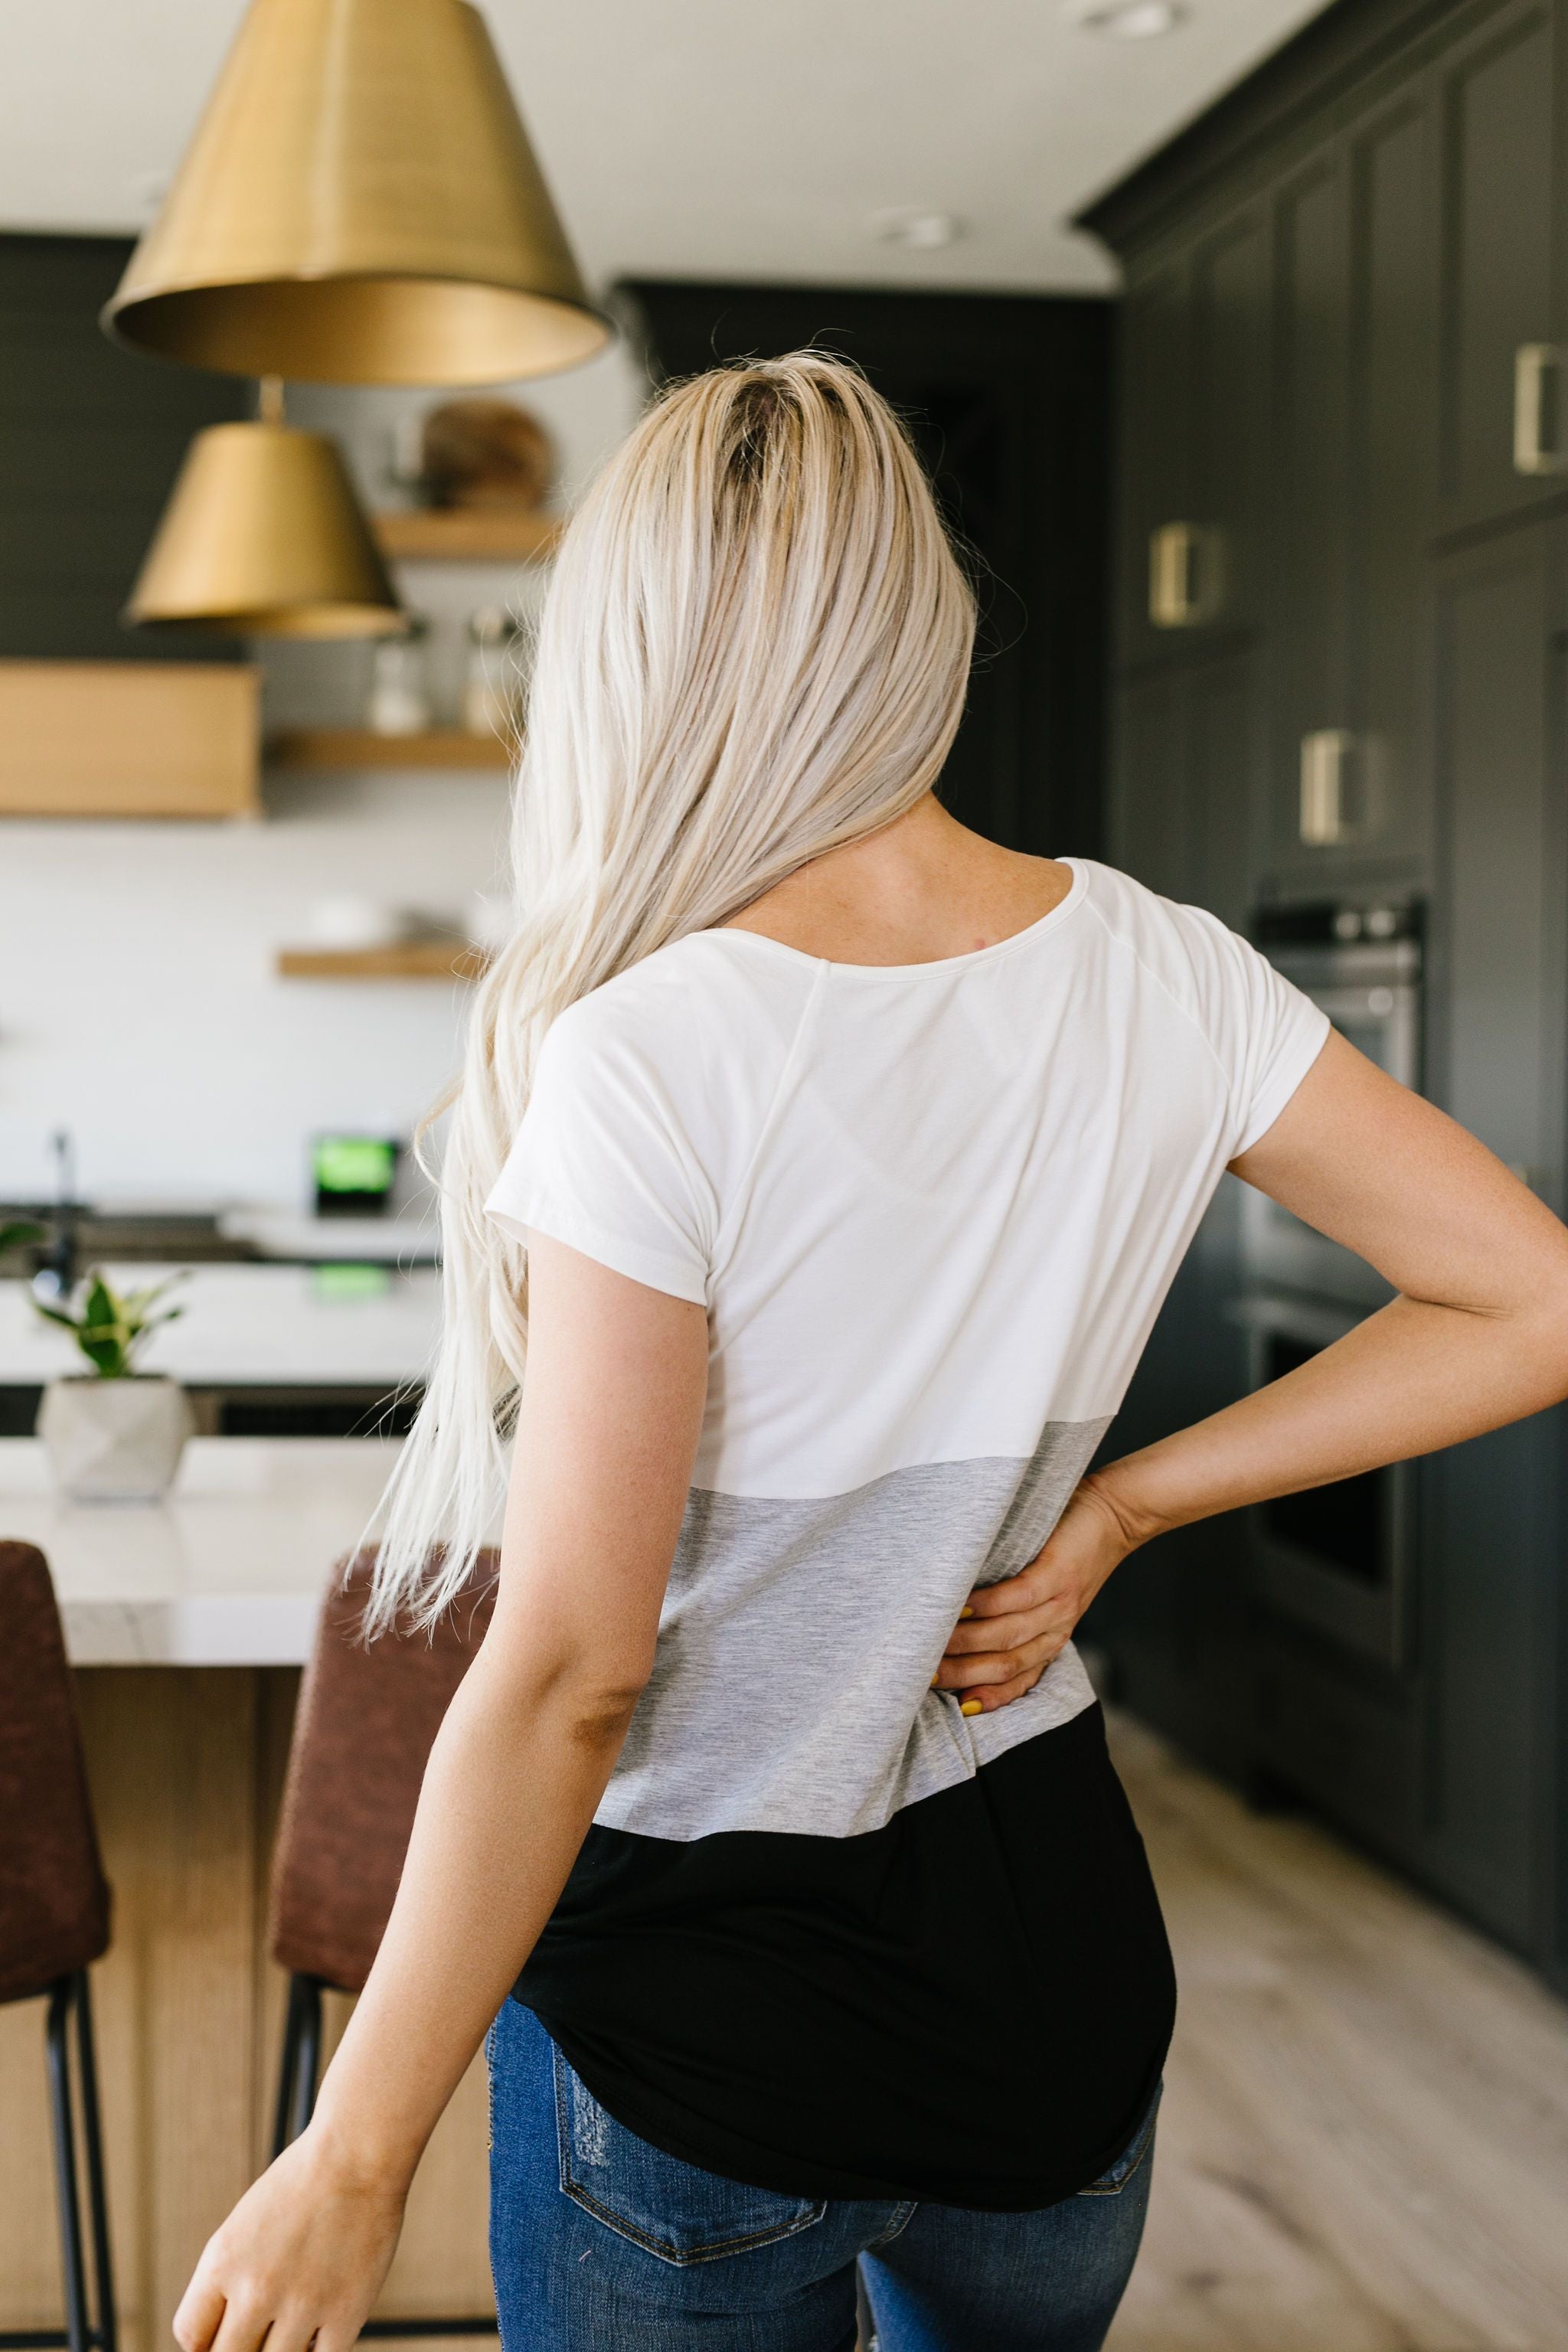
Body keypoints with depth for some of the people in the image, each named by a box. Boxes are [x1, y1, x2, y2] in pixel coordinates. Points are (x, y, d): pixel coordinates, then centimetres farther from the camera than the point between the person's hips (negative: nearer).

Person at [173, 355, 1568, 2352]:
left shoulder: (647, 1066, -23)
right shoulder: (1157, 977, -8)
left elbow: (571, 1673, -23)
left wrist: (348, 2164, -15)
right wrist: (1116, 1509, -1)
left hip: (707, 1991, -5)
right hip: (1049, 1941, 5)